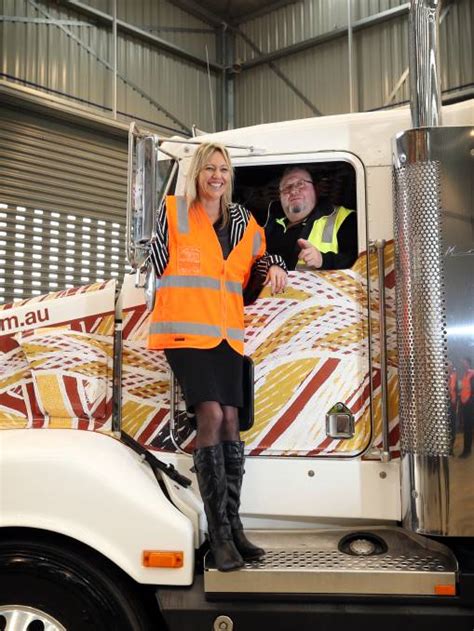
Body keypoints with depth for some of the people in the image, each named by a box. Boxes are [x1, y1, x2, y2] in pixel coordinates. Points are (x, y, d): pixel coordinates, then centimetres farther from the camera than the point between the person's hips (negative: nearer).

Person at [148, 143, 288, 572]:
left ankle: (233, 525, 12)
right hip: (185, 329, -4)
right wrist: (188, 299, 3)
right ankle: (219, 534, -10)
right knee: (210, 414, -17)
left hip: (227, 333, 5)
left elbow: (260, 254, 25)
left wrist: (273, 265, 4)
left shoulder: (243, 222, 15)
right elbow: (159, 262, 6)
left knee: (230, 421, 1)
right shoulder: (173, 212, 4)